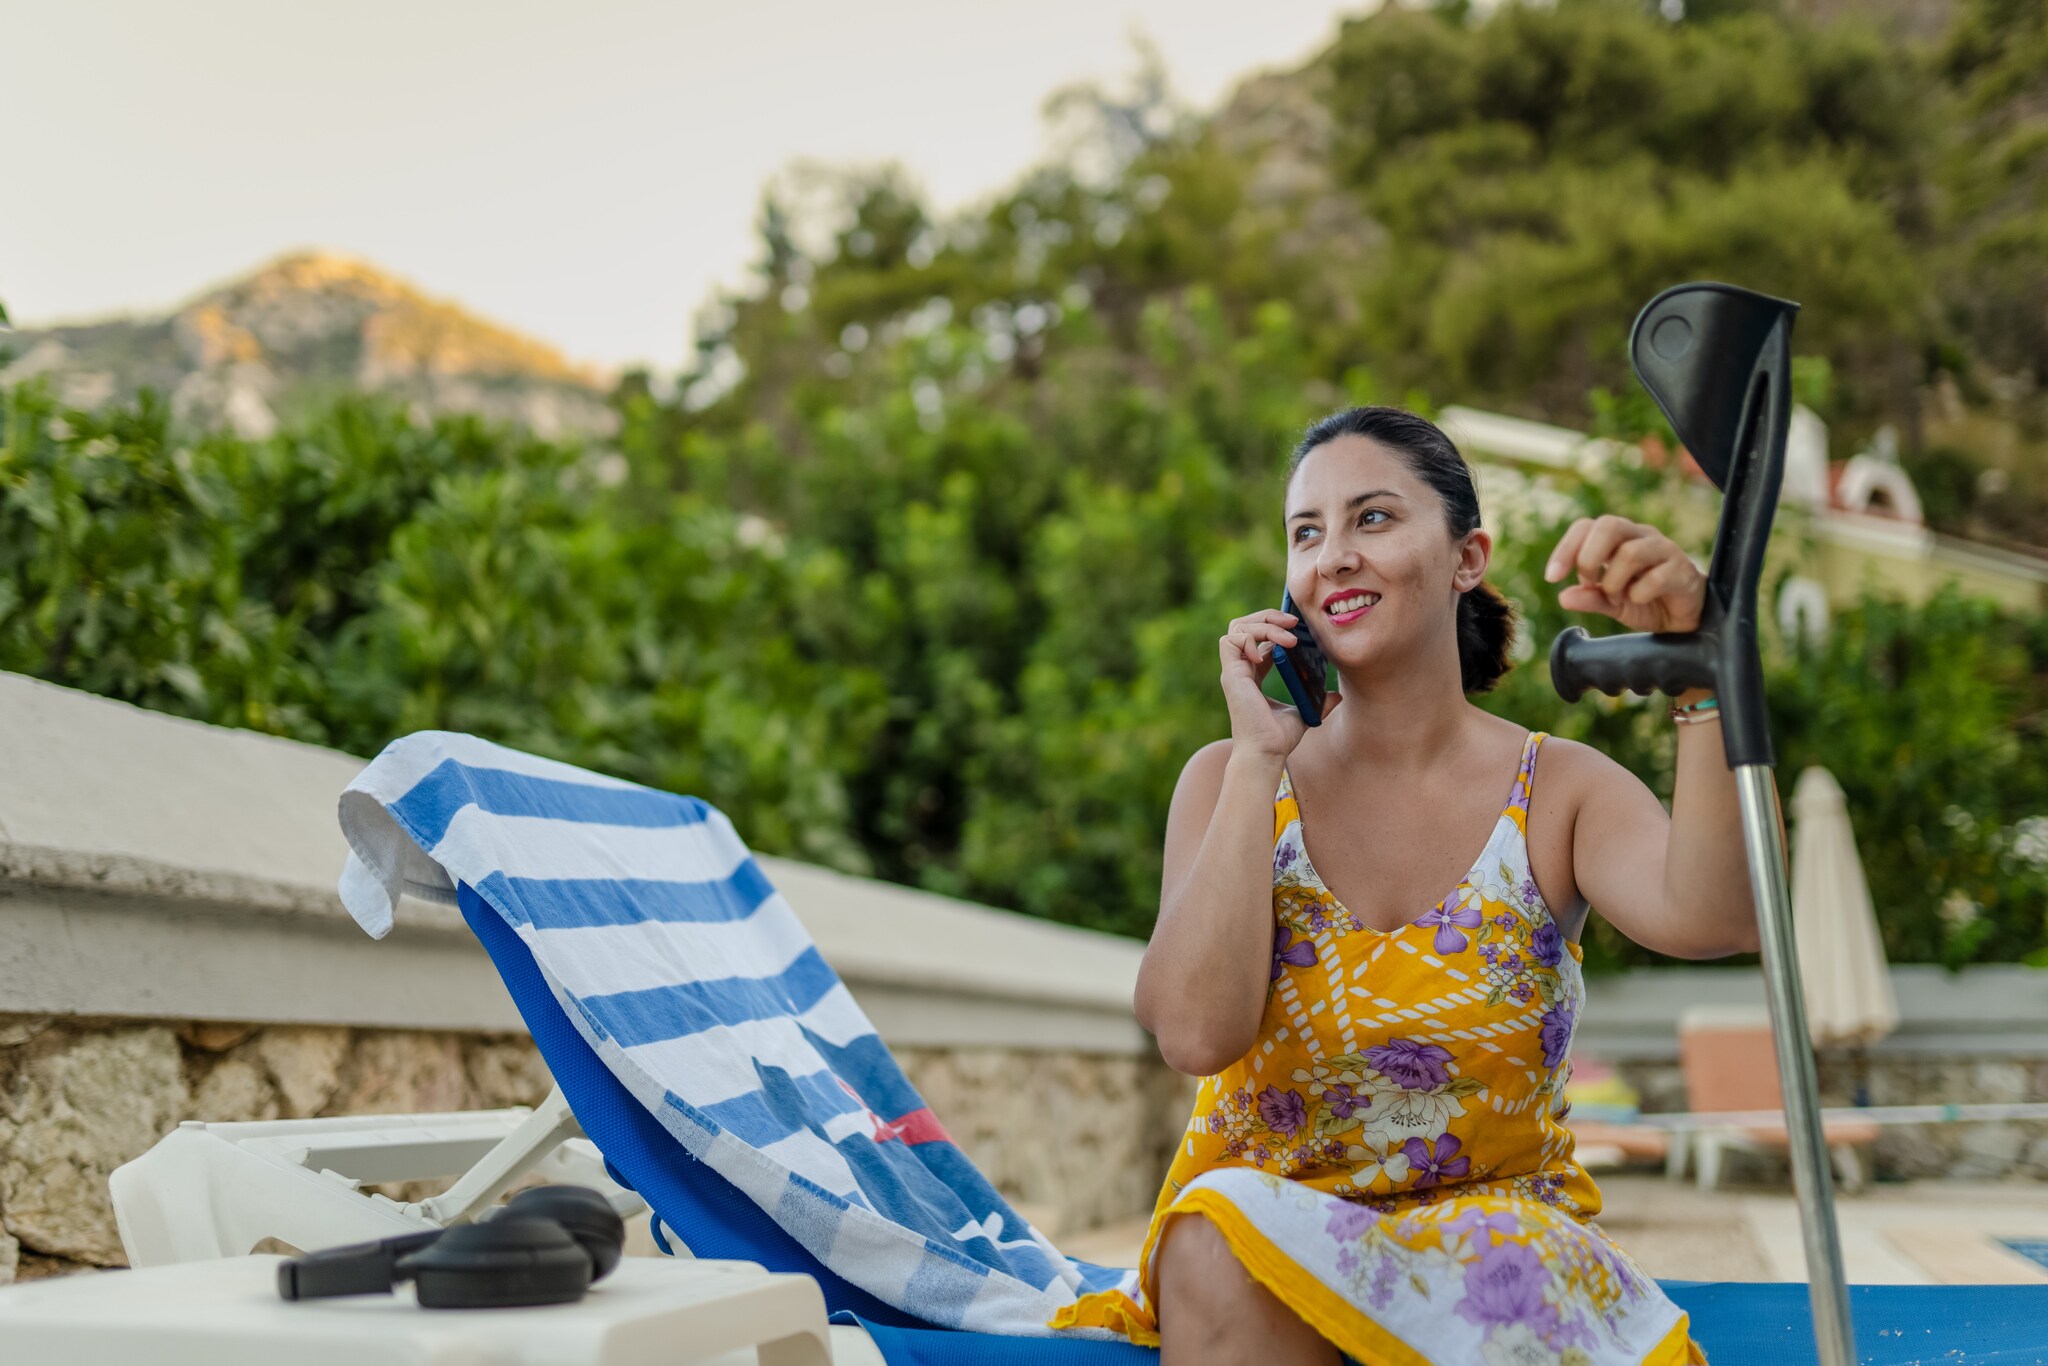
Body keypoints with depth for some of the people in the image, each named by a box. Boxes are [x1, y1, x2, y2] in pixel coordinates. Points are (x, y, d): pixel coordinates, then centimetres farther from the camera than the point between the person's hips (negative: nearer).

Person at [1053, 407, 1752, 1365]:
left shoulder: (1558, 790, -2)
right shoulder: (1230, 779, -1)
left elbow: (1712, 919, -25)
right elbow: (1196, 1032, -19)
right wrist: (1259, 760, -16)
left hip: (1496, 1224, 0)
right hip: (1248, 1242, 1)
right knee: (1224, 1226, -33)